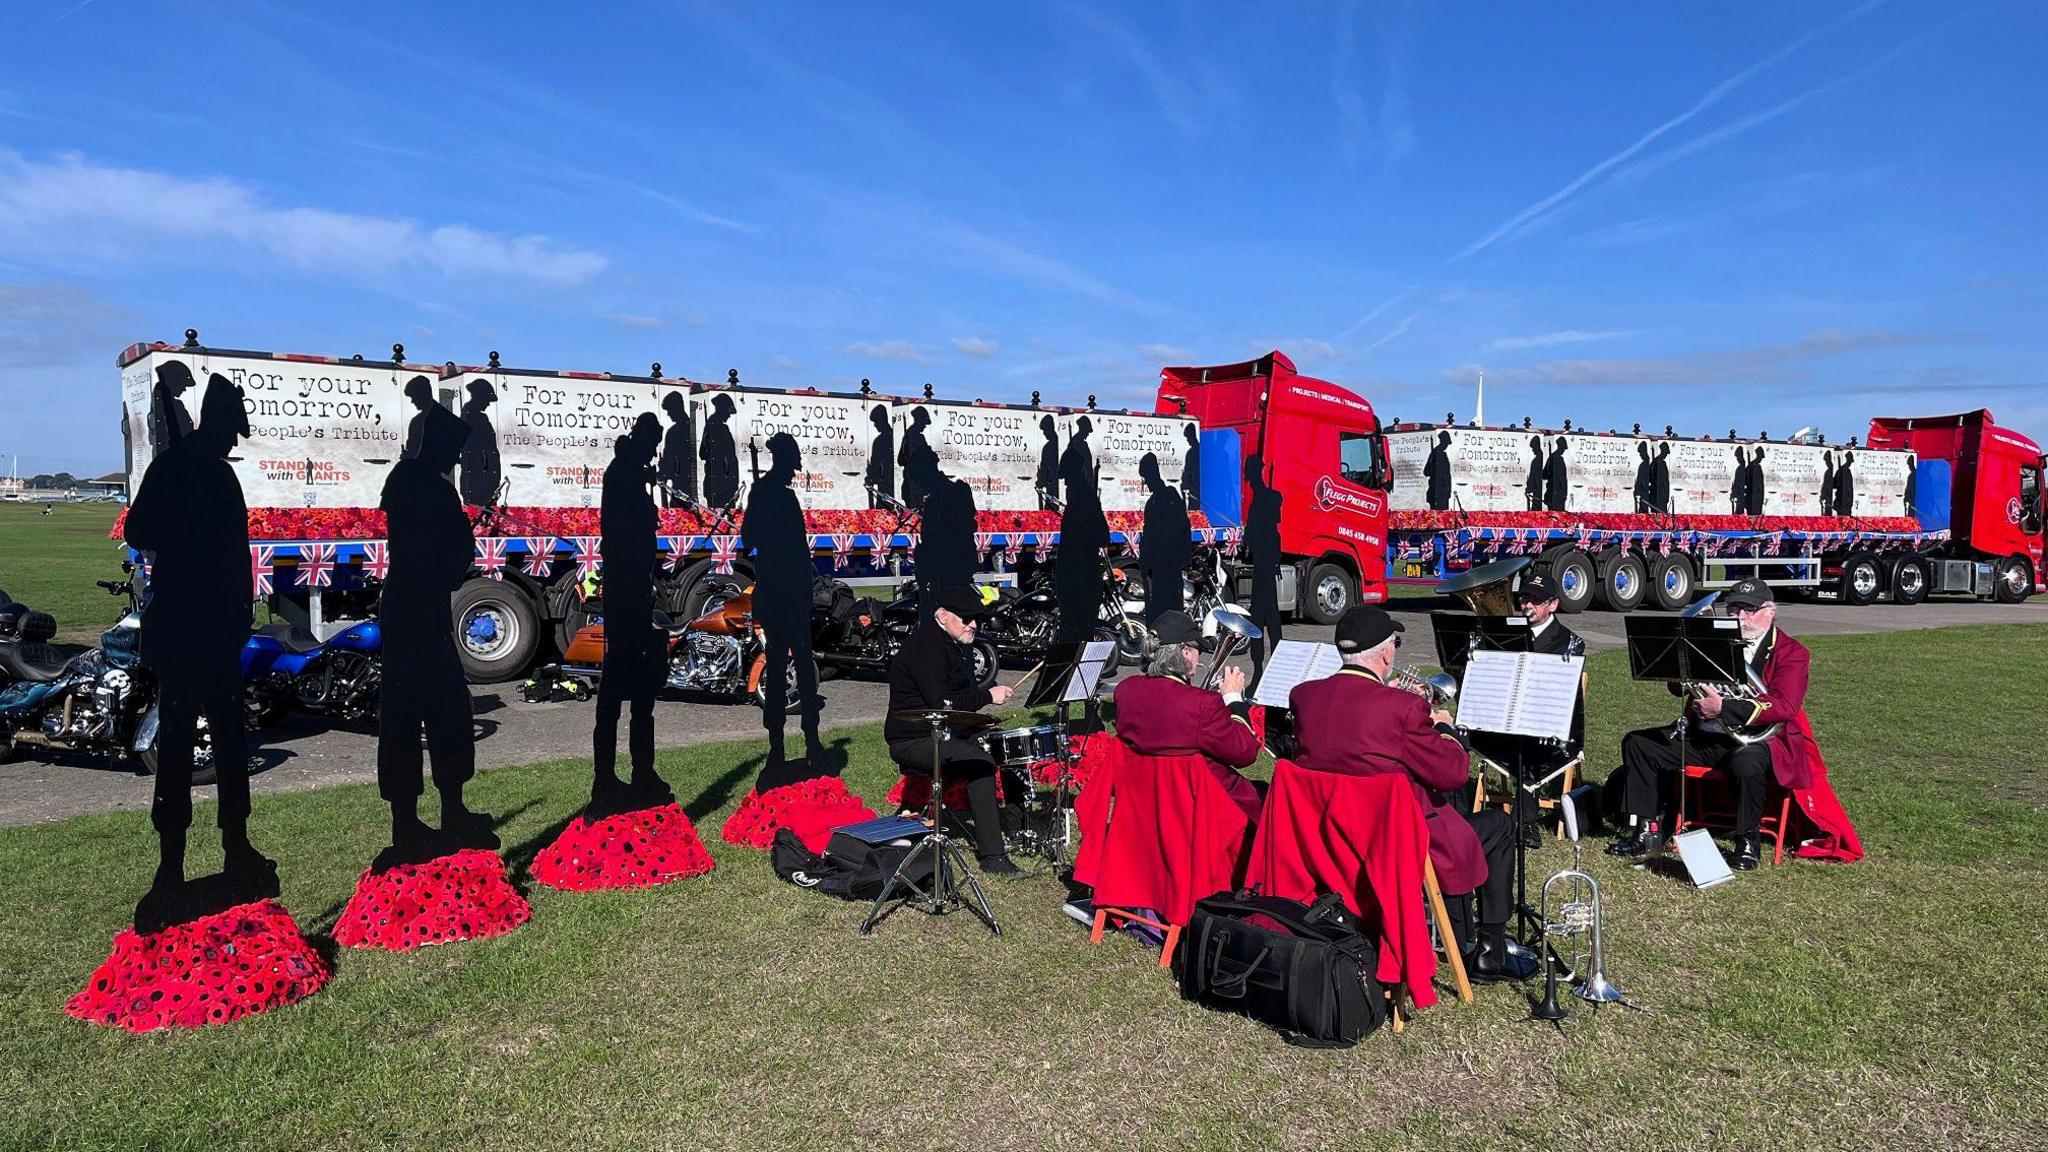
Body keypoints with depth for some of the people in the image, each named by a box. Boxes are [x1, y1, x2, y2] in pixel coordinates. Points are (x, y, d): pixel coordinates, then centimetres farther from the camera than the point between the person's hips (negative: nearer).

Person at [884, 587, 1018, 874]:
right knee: (980, 763, -27)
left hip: (942, 732, 11)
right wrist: (988, 696, -20)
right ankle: (992, 857, -24)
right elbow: (942, 703, -26)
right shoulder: (926, 646, -18)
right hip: (913, 740, -11)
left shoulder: (951, 643, 15)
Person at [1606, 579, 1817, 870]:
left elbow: (1784, 706, -16)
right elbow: (1677, 687, 13)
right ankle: (1648, 831, -5)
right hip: (1702, 737, 6)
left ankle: (1749, 841, -15)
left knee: (1746, 762, -39)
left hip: (1755, 739, -6)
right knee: (1637, 743, -8)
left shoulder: (1791, 653, 1)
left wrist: (1723, 709, -25)